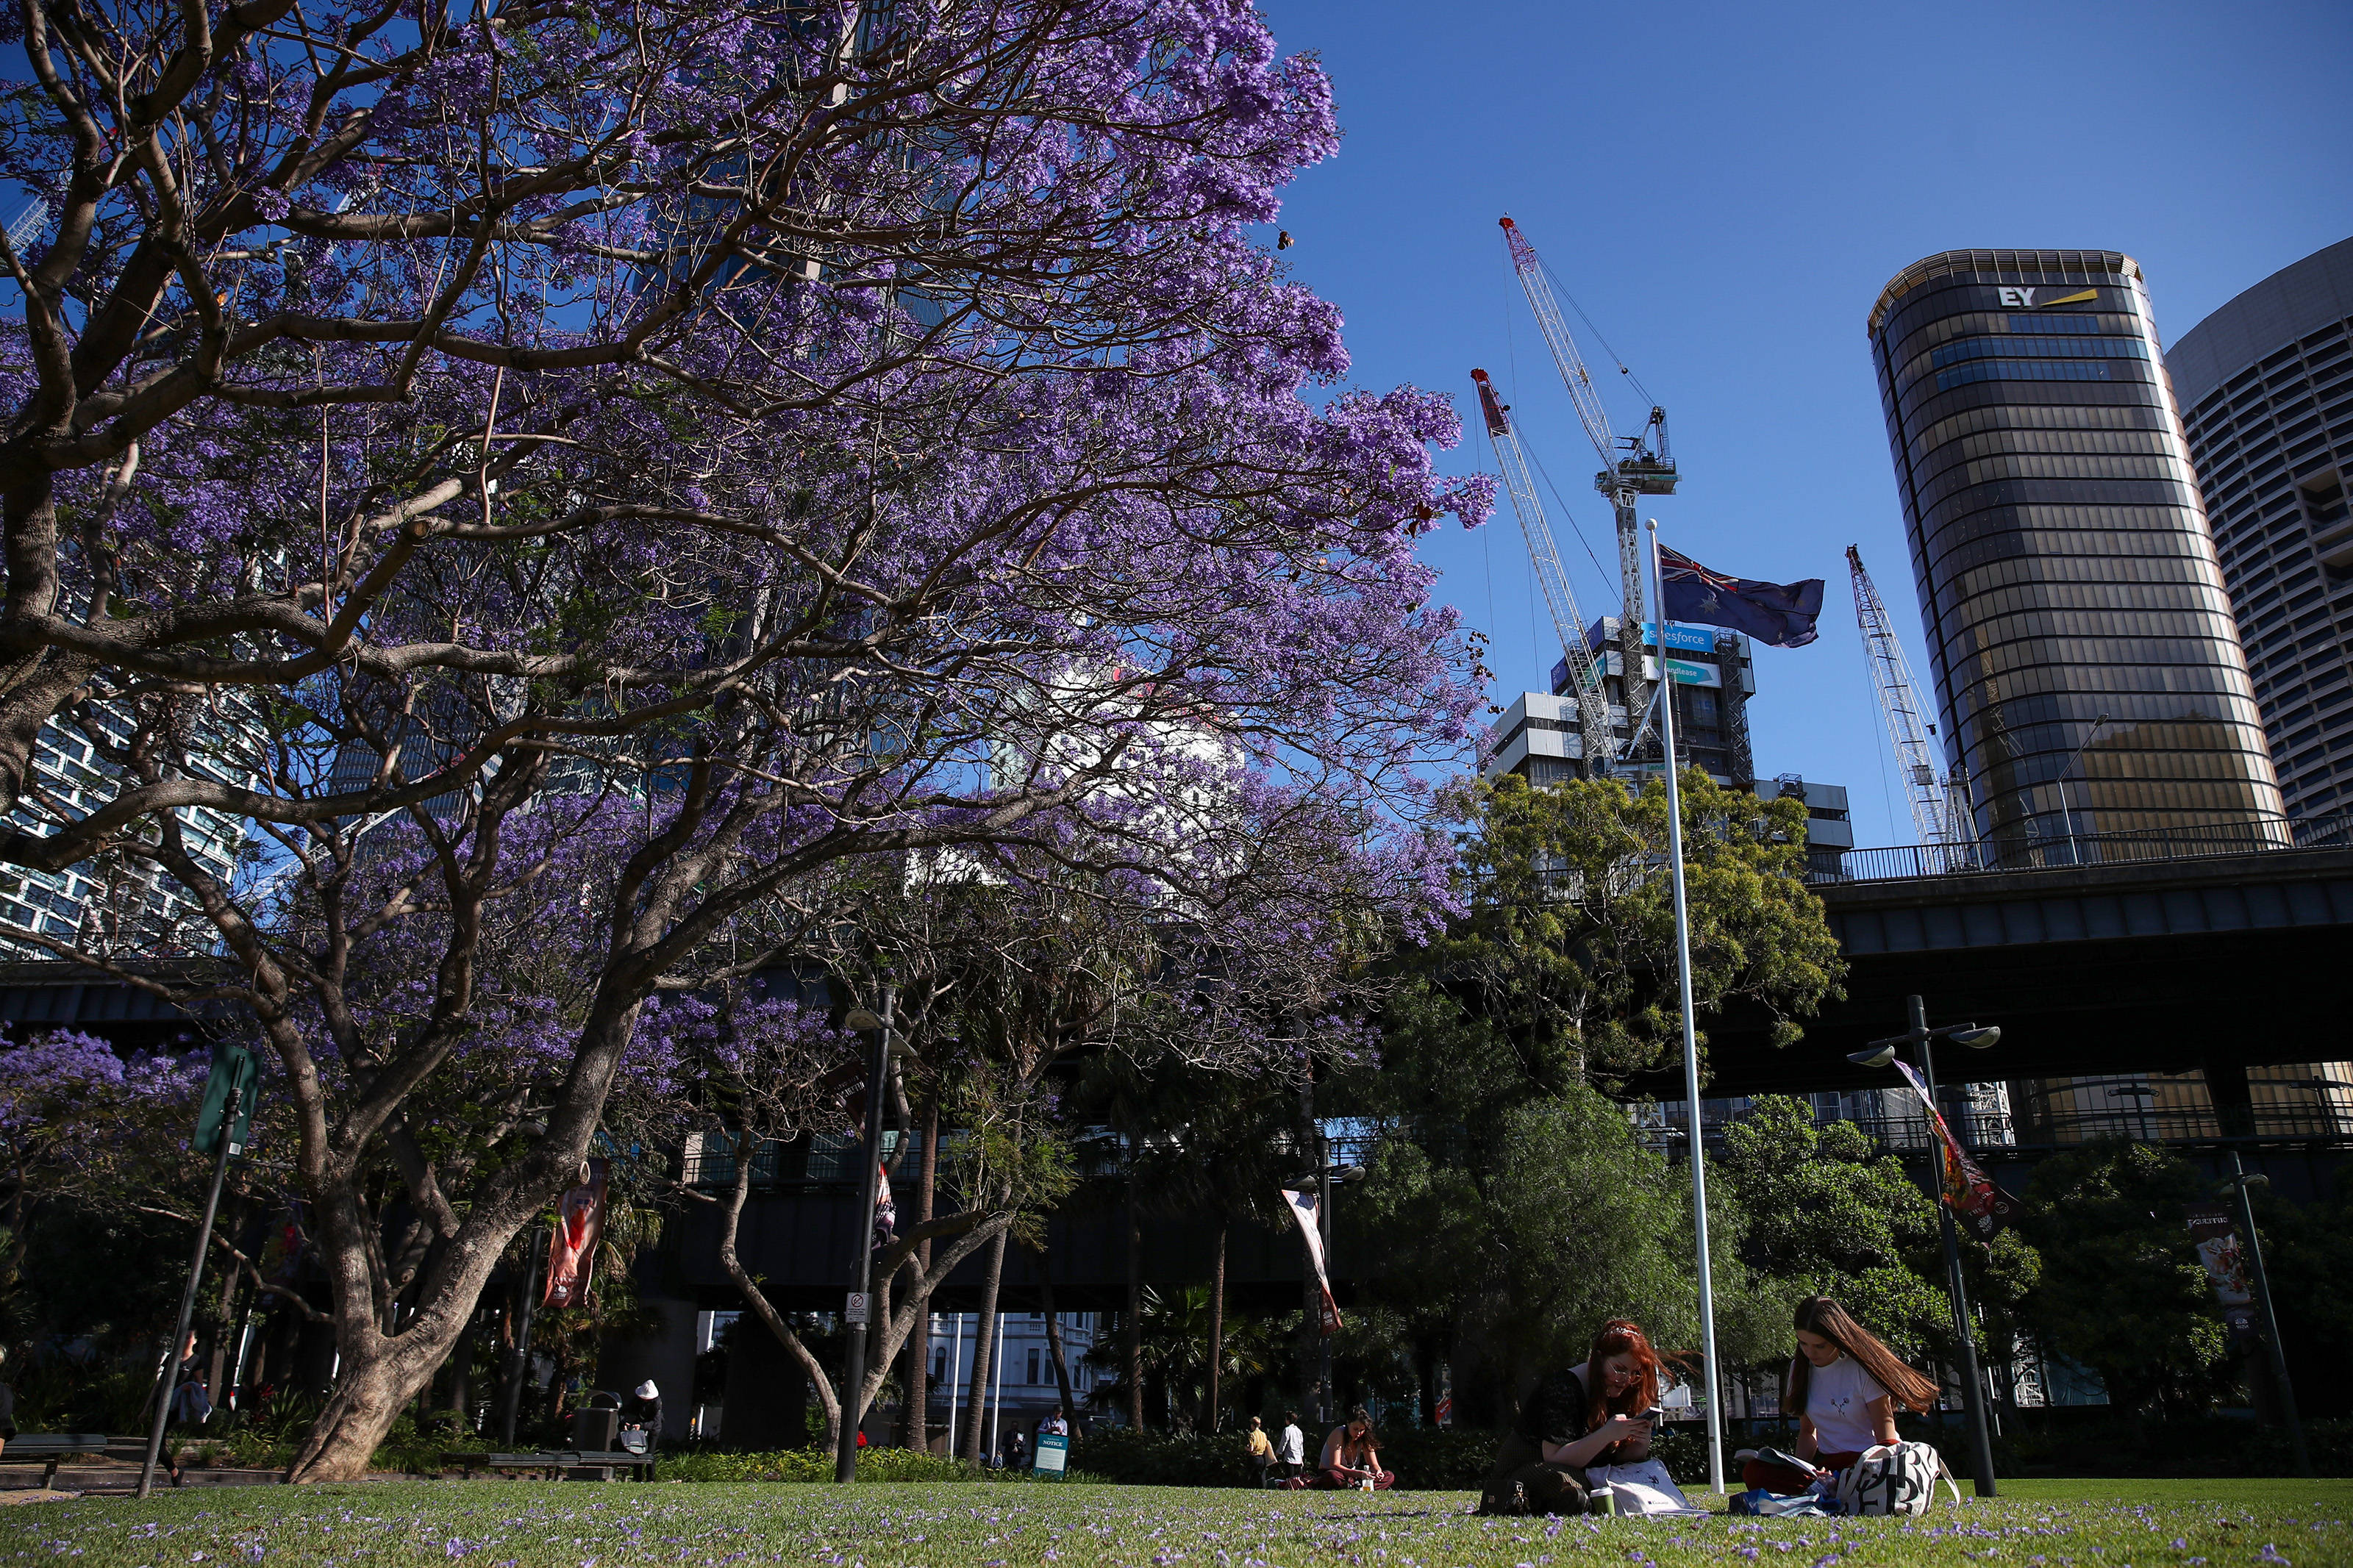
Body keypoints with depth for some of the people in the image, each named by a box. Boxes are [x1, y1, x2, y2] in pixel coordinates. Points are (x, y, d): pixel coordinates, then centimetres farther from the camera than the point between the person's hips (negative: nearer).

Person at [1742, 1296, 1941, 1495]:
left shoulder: (1863, 1366, -9)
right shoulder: (1799, 1368, 7)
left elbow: (1886, 1437, -8)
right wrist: (1800, 1469, -4)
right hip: (1826, 1463, 5)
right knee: (1753, 1472, -22)